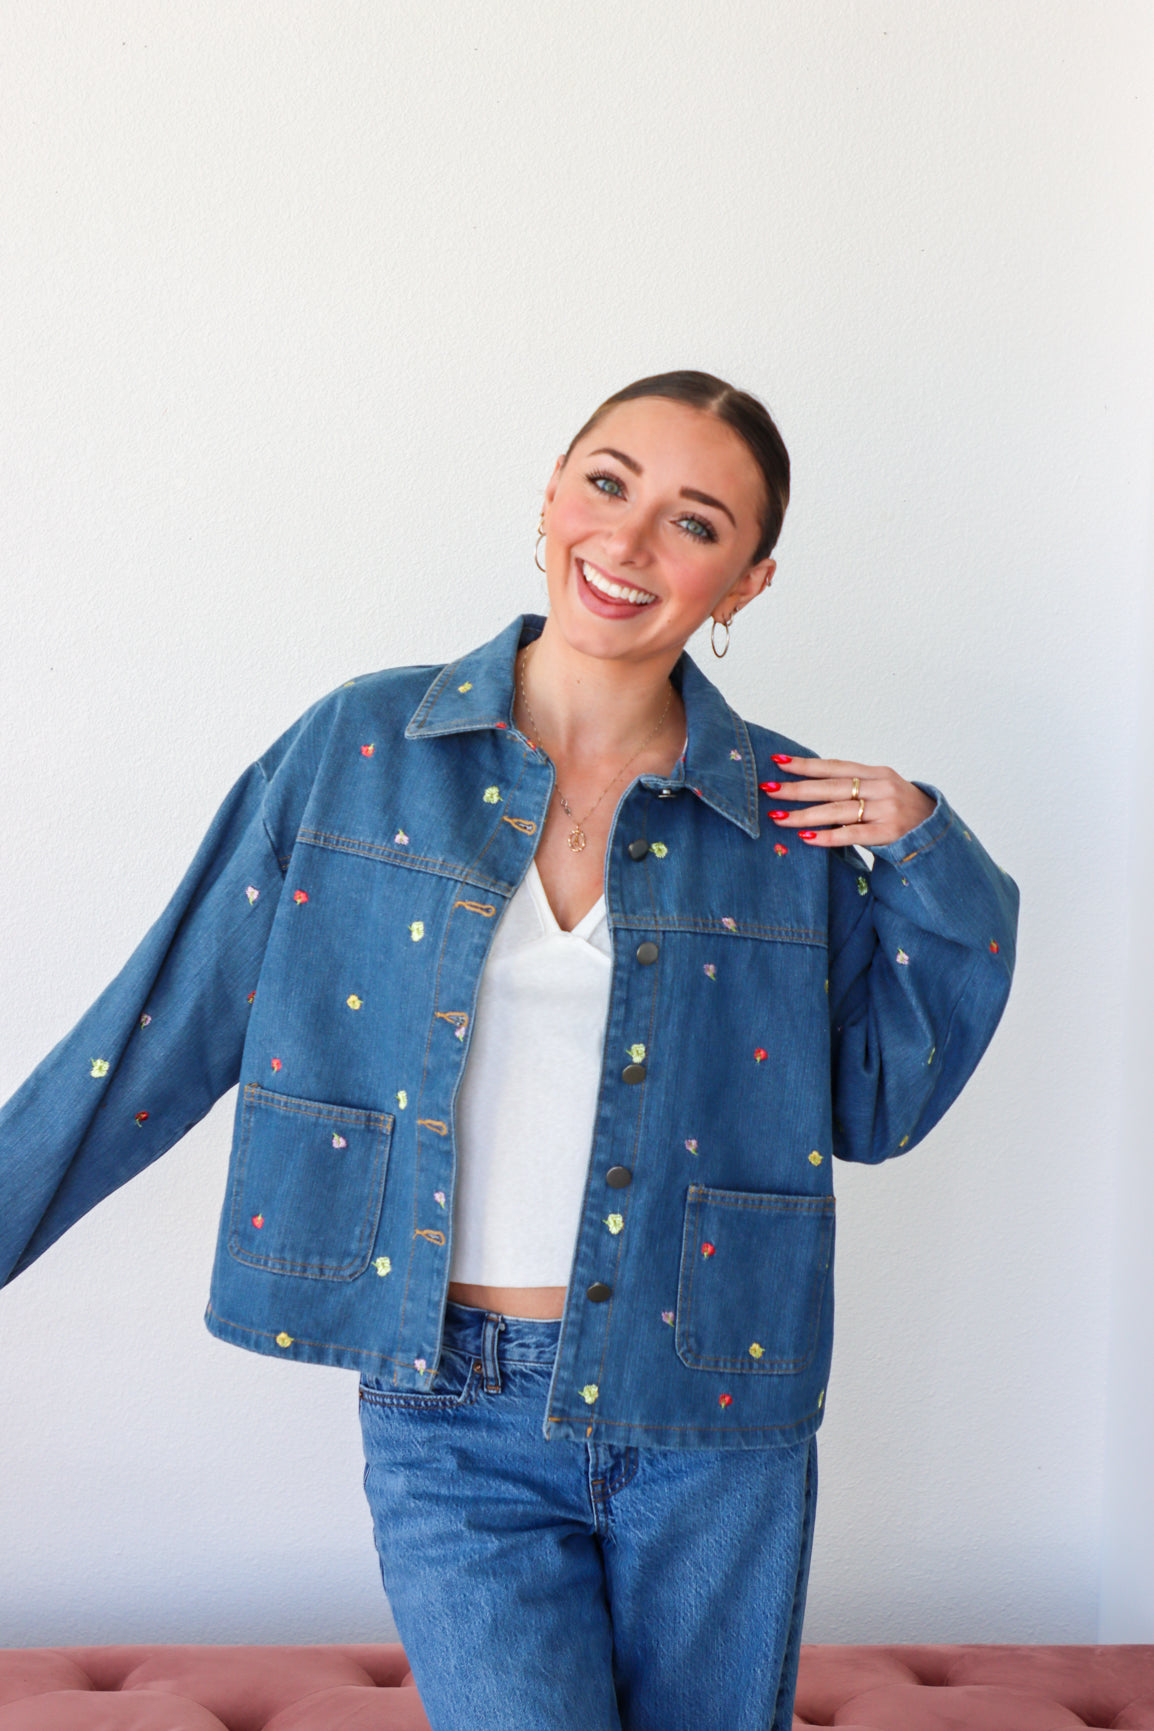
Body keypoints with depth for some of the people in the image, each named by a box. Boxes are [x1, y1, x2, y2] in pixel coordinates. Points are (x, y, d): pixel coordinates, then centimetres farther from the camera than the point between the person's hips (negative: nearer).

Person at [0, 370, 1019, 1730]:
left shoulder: (791, 814, -1)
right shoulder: (359, 747, -3)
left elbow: (876, 1109, 7)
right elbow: (170, 1027, 1)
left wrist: (926, 861, -5)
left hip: (711, 1428, 2)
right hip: (454, 1426, -1)